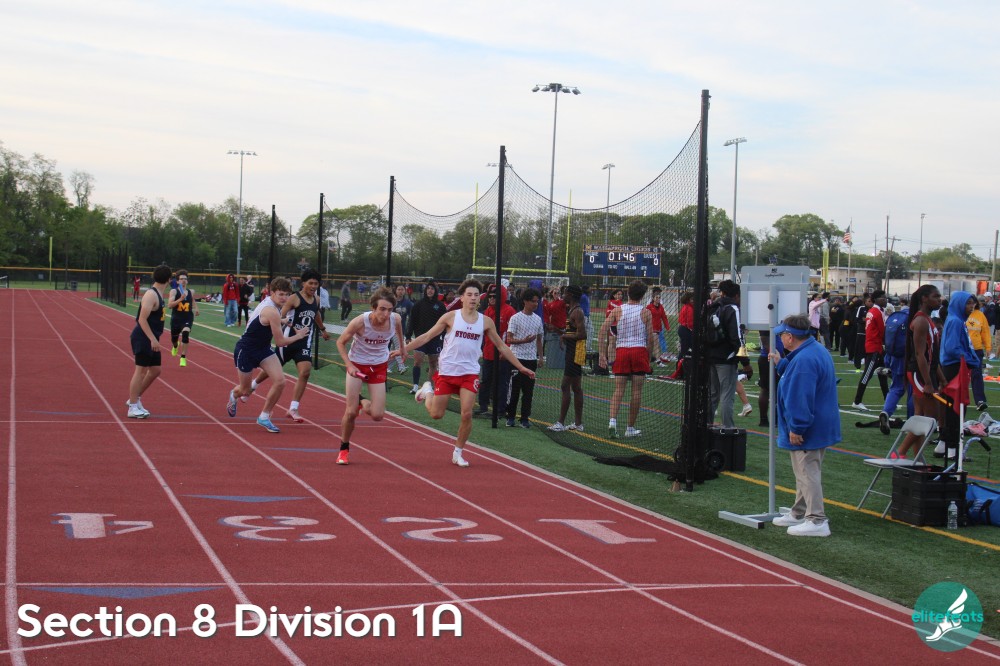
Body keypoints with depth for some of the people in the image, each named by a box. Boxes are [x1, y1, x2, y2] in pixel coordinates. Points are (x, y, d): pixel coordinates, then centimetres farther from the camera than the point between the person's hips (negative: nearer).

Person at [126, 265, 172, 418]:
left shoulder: (158, 294, 12)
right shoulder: (151, 295, -18)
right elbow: (142, 319, -23)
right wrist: (153, 339, -27)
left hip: (151, 339, 10)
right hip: (143, 338, -10)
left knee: (155, 370, 13)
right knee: (141, 370, -6)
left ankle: (134, 399, 25)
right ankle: (133, 407, -1)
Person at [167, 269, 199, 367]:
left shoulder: (191, 292, 3)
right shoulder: (174, 291, -8)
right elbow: (169, 305, -21)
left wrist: (196, 309, 9)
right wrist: (180, 299, -32)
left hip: (188, 319, 0)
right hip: (176, 319, 0)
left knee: (185, 334, -26)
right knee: (174, 339, 15)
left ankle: (183, 357, -18)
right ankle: (175, 346, 56)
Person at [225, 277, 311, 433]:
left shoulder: (268, 302, 0)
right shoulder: (272, 312, -29)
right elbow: (280, 342, -23)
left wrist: (281, 322, 17)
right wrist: (298, 336, -9)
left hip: (263, 349, 8)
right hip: (245, 351, -8)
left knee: (280, 381, -11)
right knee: (245, 391, 9)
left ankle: (264, 417, 5)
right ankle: (234, 395, 49)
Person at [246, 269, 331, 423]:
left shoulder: (316, 300, 7)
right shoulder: (294, 298, -13)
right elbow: (279, 316, -19)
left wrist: (323, 329, 43)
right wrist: (283, 321, -42)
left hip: (305, 343, 4)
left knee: (305, 372, -15)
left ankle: (293, 409, -10)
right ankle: (252, 386, 44)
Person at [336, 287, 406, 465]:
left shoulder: (395, 319, -21)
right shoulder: (360, 322, -29)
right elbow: (340, 343, -13)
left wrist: (402, 348, 17)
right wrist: (349, 365, -25)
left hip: (379, 366, 3)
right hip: (357, 364, -3)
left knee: (377, 415, -5)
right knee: (351, 412, -7)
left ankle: (362, 402, 31)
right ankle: (344, 449, 17)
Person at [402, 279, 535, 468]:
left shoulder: (486, 322, 2)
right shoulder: (451, 317, -4)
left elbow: (501, 346, 11)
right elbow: (427, 336, 0)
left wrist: (521, 367, 10)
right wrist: (404, 349, -7)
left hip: (469, 373, 1)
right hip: (446, 372, -1)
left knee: (467, 414, -10)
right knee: (436, 414, 3)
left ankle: (458, 452, 11)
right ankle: (427, 391, 37)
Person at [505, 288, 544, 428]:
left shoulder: (538, 319, 11)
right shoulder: (516, 318, -6)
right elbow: (509, 339, -8)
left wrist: (541, 357, 11)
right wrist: (524, 340, -22)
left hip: (531, 359, 5)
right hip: (517, 358, -5)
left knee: (528, 390, 4)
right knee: (514, 389, 0)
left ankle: (525, 418, 10)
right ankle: (510, 417, 10)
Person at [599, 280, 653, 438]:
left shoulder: (617, 310, 6)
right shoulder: (646, 312, 2)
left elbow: (602, 331, -3)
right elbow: (650, 339, 1)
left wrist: (602, 354, -2)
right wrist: (648, 359, 11)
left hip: (621, 350, 2)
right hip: (640, 350, -2)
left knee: (619, 390, 3)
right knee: (636, 391, 5)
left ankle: (612, 420, -18)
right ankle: (630, 428, 9)